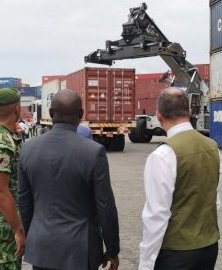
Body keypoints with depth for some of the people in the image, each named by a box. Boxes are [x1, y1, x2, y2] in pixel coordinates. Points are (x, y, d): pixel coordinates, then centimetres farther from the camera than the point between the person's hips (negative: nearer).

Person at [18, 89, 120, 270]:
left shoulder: (28, 149, -5)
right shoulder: (94, 152, -17)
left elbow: (24, 201, 4)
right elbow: (106, 207, -12)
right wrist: (113, 250, 0)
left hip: (41, 247, 4)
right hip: (79, 249, -3)